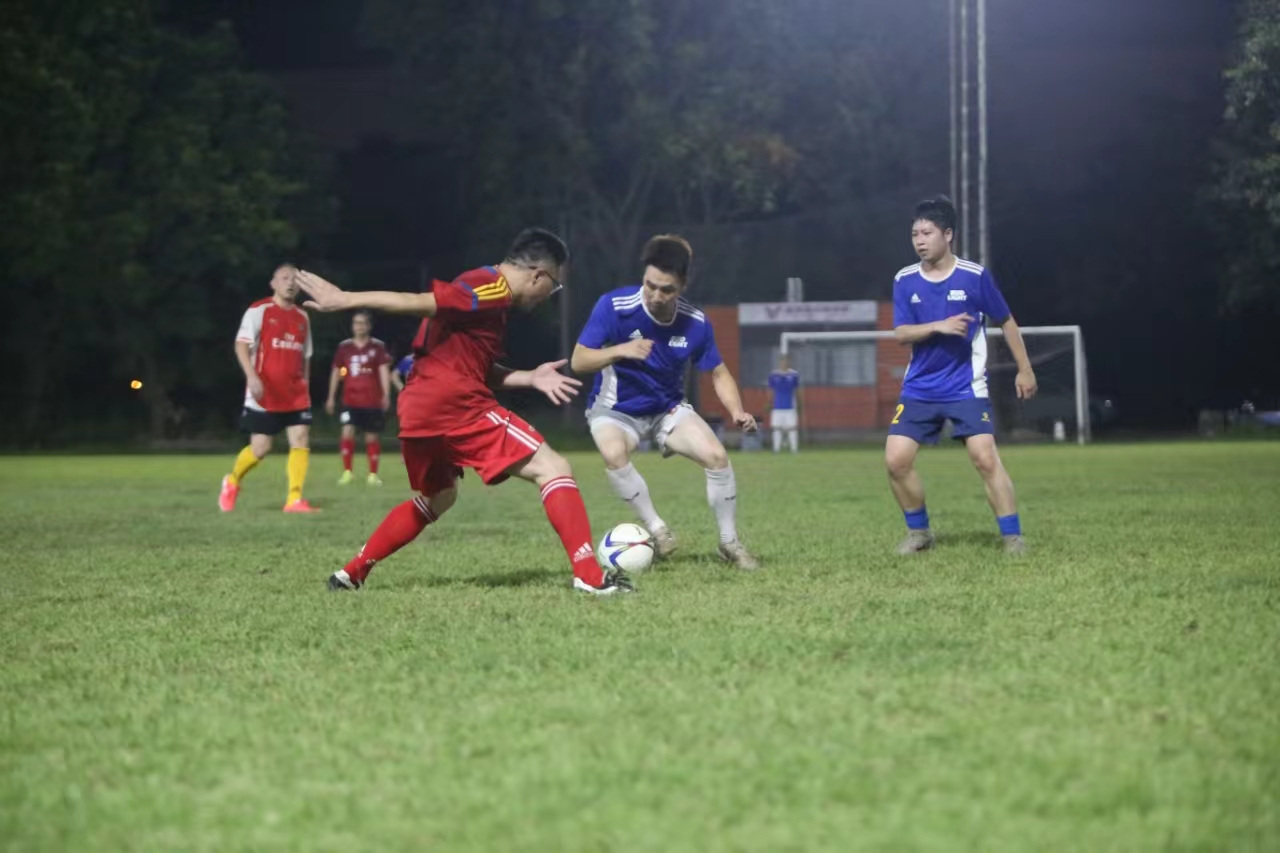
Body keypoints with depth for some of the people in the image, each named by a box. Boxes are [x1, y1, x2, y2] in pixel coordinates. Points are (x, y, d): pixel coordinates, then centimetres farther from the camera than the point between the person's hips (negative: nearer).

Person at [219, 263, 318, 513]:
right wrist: (252, 376, -22)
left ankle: (295, 499, -9)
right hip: (264, 394, -5)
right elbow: (241, 345, -11)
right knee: (260, 447, -3)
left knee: (301, 441, -9)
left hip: (295, 395, 5)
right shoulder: (259, 311, -5)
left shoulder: (302, 317, 13)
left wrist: (305, 386, 17)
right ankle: (232, 482, 24)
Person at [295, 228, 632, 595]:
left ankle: (351, 573, 33)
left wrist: (530, 378, 12)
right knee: (553, 469, -7)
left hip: (420, 409, 10)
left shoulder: (486, 292, 22)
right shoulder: (492, 290, -10)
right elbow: (419, 302, -17)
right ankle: (589, 575, -17)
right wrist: (344, 300, -21)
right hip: (454, 405, -10)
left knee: (436, 498, 31)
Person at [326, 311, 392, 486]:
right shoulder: (344, 347, 6)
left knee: (372, 436, 4)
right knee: (347, 431, -14)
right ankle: (347, 472, -4)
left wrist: (386, 395, -19)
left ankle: (373, 474, 17)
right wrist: (331, 397, 11)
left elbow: (384, 370, -7)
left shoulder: (378, 346, 0)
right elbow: (336, 371, 13)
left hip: (372, 400, -1)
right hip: (350, 400, 1)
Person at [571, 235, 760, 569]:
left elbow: (718, 373, -1)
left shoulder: (695, 323, -15)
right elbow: (579, 360, -21)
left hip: (668, 408, 3)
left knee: (716, 456, -17)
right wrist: (620, 350, -39)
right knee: (614, 453, -35)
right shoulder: (614, 306, -24)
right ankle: (656, 528, -16)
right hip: (616, 409, -3)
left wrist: (737, 411, -20)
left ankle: (730, 543, 3)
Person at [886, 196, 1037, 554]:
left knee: (985, 457, -15)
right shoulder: (905, 281, 0)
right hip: (919, 389, 3)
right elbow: (901, 333, -6)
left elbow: (1006, 321, 5)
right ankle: (919, 532, 14)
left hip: (966, 387, -3)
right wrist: (939, 326, -24)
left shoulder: (975, 276, -6)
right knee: (896, 459, -6)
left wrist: (1025, 370, 7)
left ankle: (1013, 537, -5)